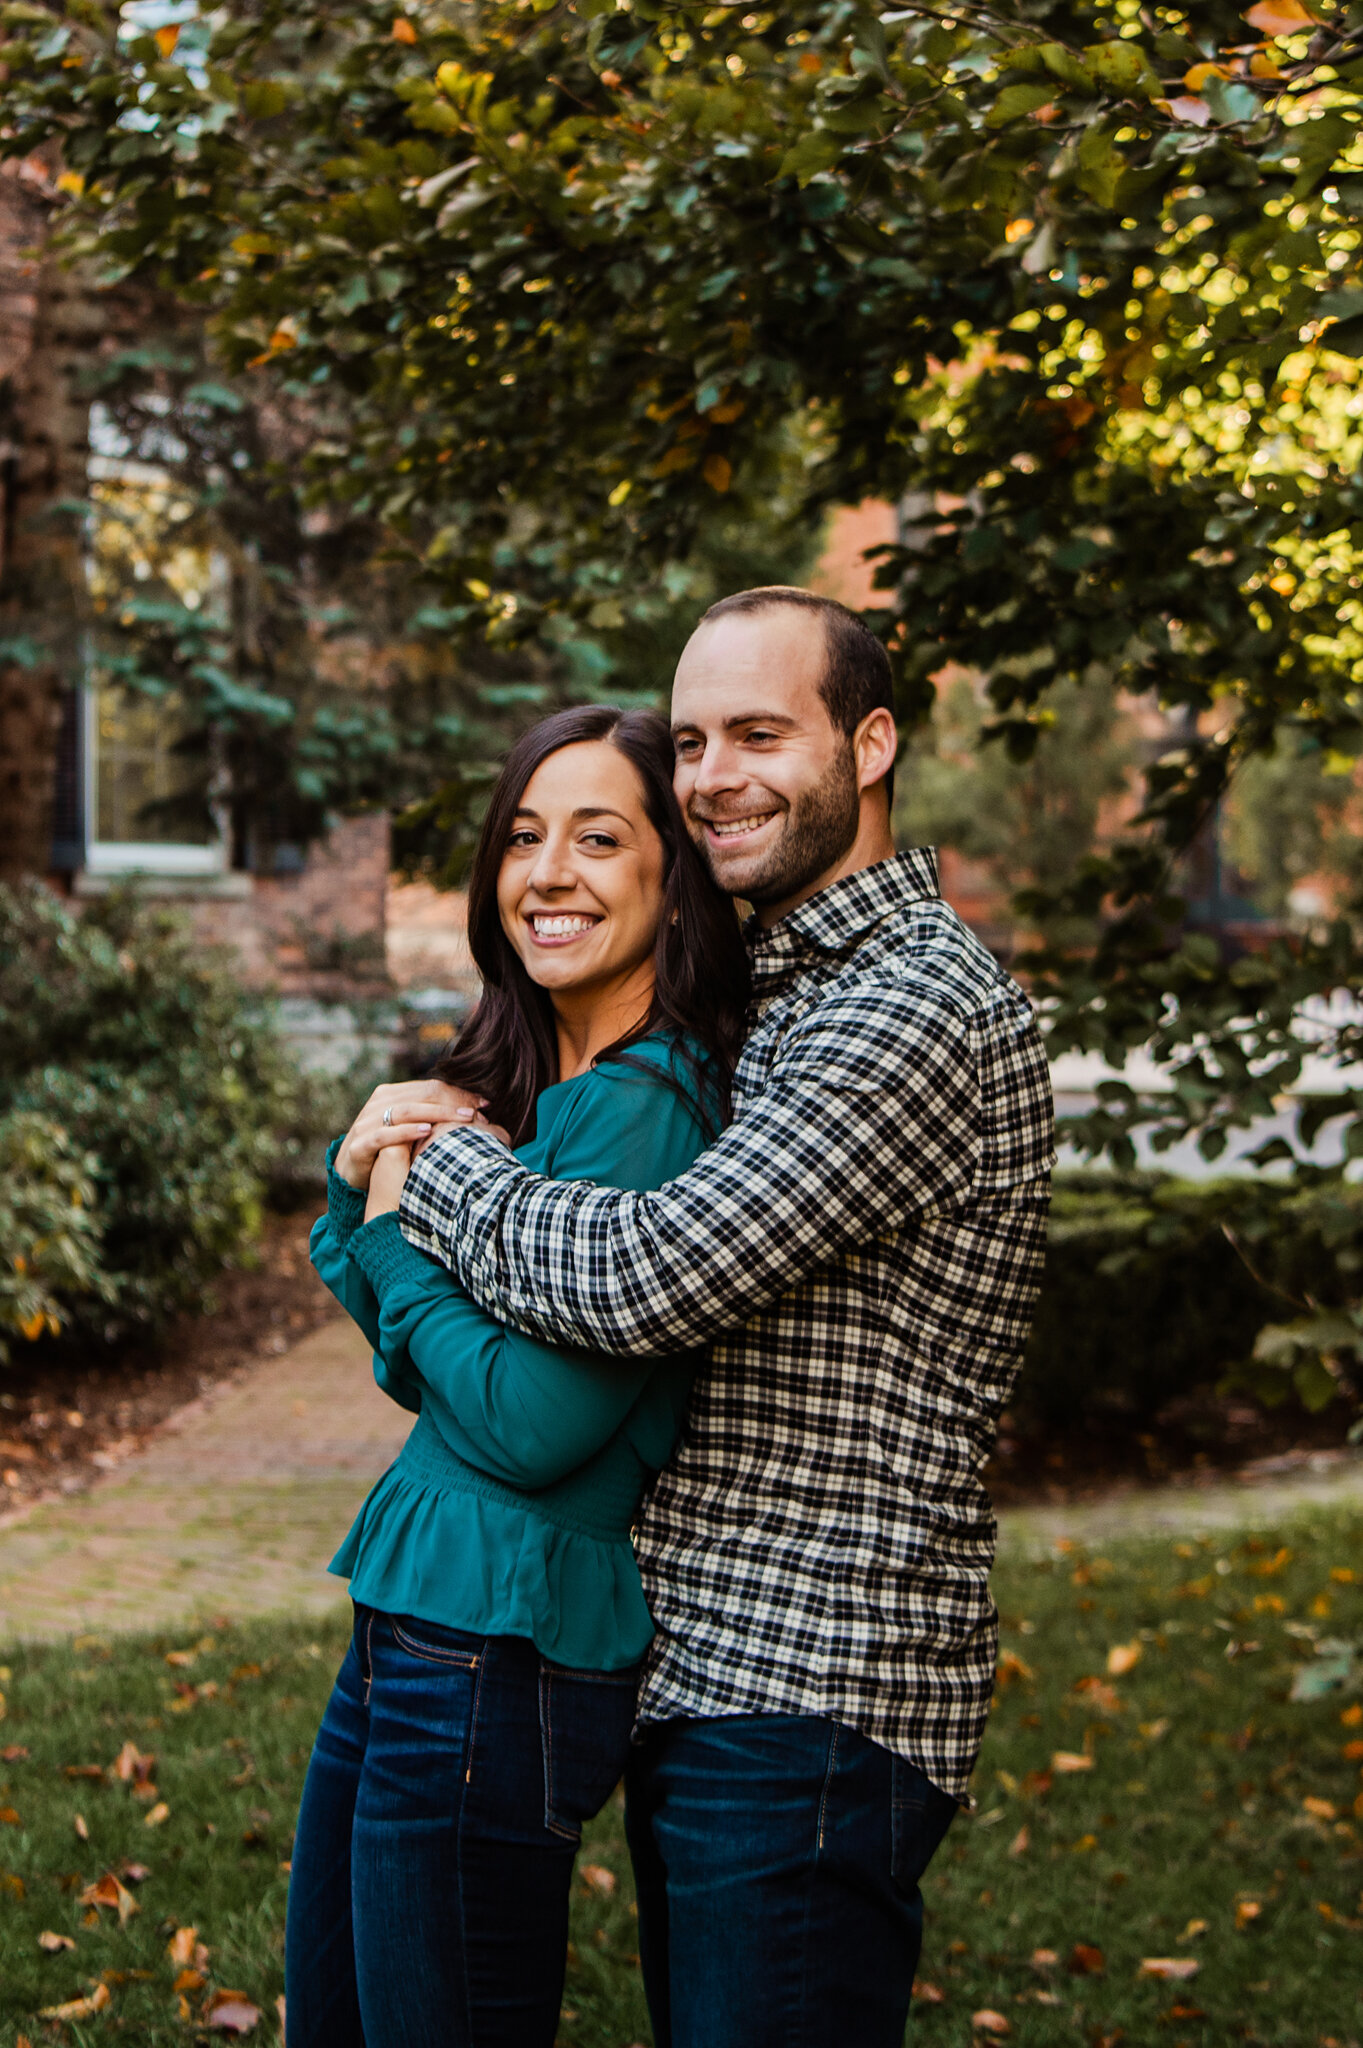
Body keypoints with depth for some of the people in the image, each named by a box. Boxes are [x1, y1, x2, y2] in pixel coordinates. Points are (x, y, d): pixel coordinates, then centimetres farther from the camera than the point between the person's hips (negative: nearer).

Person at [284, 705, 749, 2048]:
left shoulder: (638, 1107, -18)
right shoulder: (520, 1084, 10)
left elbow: (531, 1424, -22)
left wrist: (397, 1229, -9)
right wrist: (361, 1177, -3)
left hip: (498, 1664, -9)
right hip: (400, 1637, 9)